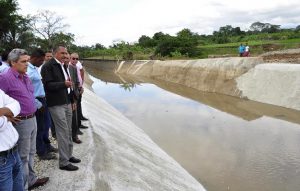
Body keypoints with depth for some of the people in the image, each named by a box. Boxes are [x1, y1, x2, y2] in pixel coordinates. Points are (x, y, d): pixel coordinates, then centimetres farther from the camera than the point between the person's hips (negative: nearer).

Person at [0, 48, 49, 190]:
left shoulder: (25, 77, 10)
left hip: (32, 119, 8)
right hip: (21, 122, -8)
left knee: (31, 153, 20)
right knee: (23, 156, 5)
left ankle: (31, 180, 36)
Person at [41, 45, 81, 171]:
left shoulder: (62, 65, 16)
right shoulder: (48, 66, -9)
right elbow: (48, 85, -17)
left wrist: (72, 100, 20)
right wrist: (64, 84, -30)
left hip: (67, 102, 8)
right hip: (56, 105, -8)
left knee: (68, 131, 13)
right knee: (63, 132, -5)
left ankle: (69, 155, 26)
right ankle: (64, 162, 5)